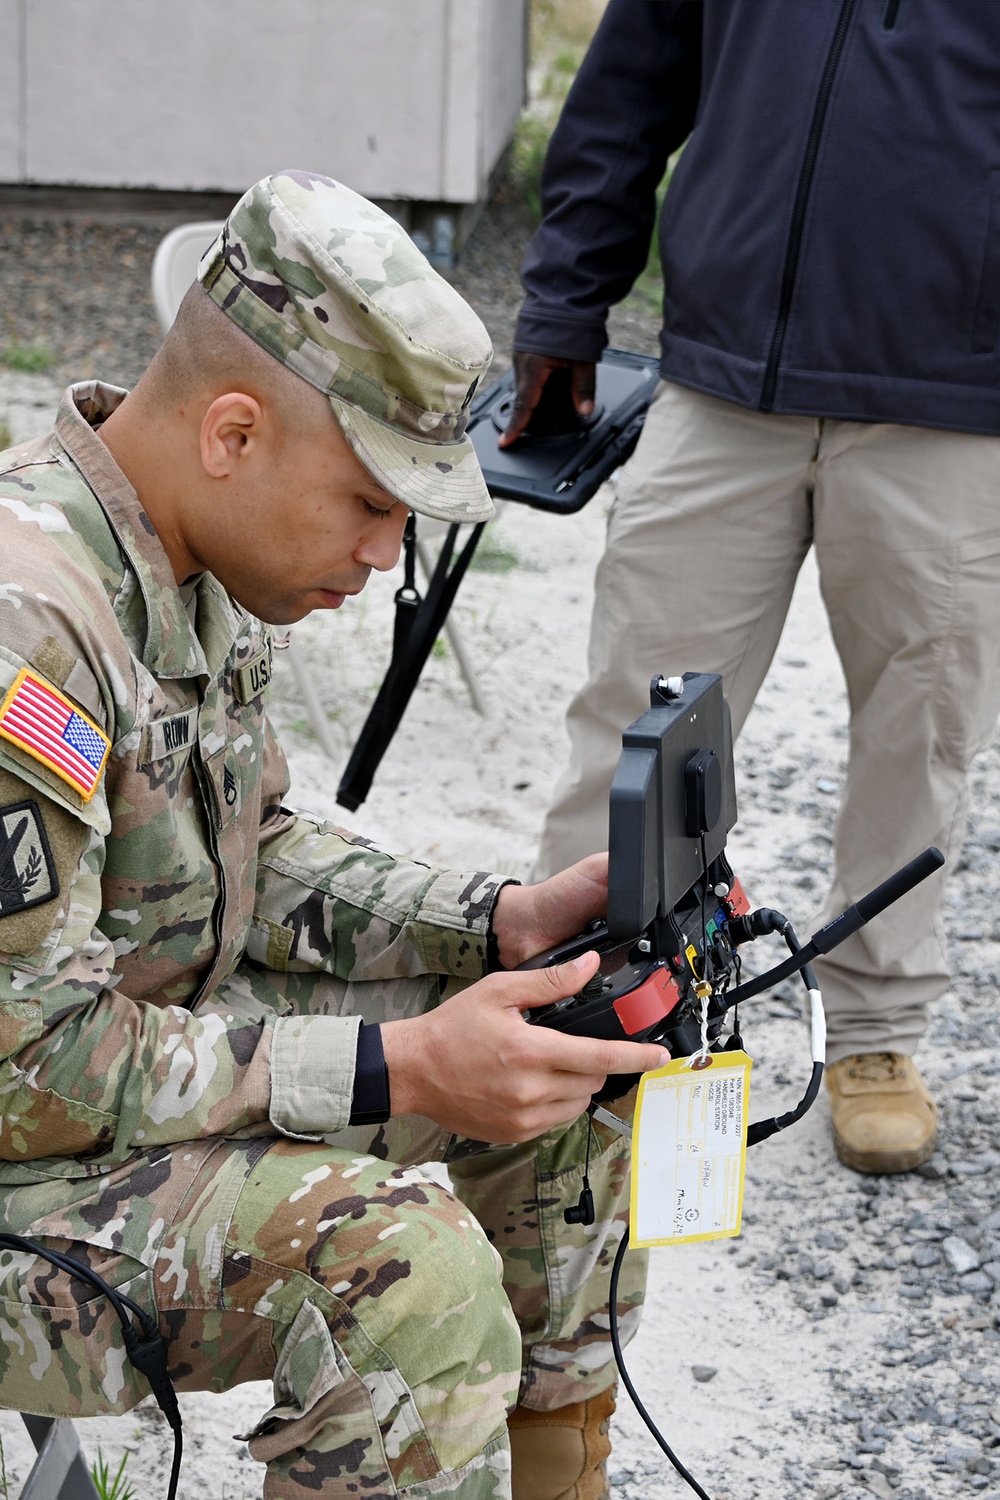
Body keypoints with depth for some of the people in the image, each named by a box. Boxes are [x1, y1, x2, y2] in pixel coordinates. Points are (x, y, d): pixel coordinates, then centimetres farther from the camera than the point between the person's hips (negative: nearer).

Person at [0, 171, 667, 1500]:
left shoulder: (201, 560, 1)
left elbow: (252, 860, 12)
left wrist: (503, 923, -2)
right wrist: (398, 1071, -27)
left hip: (151, 1057, 10)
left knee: (563, 1064, 9)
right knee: (400, 1265, -30)